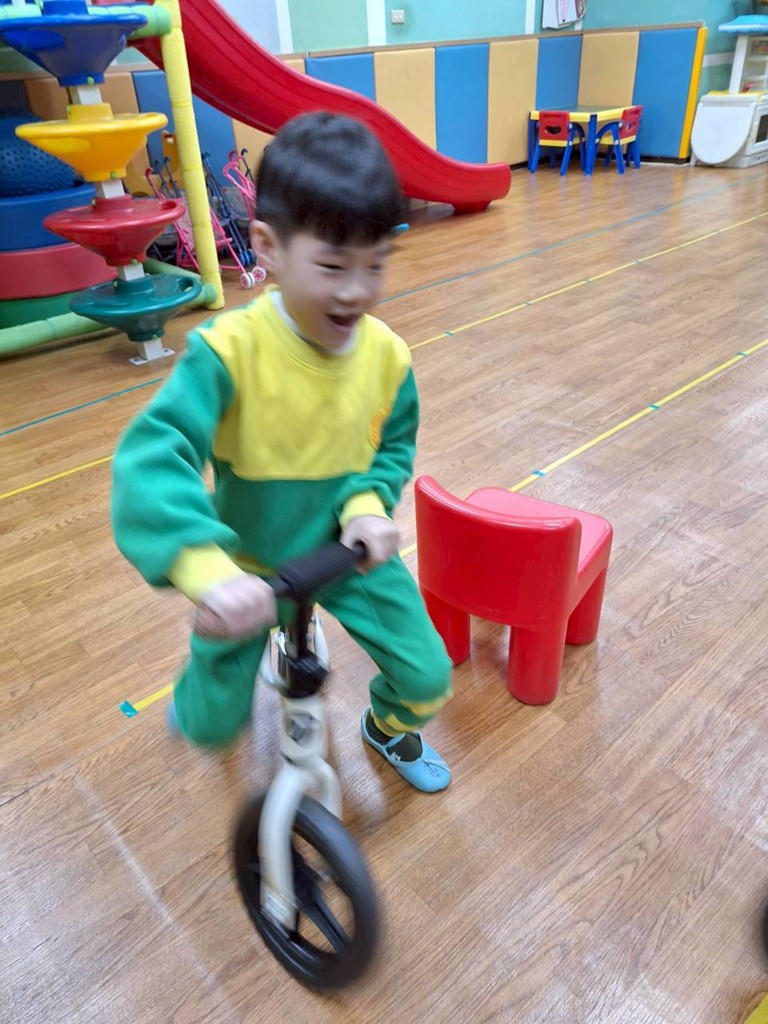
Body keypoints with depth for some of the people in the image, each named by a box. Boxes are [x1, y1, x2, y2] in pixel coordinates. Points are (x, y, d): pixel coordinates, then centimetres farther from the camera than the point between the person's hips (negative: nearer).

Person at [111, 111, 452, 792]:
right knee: (211, 726, 7)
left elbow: (394, 446, 0)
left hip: (349, 552, 3)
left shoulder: (387, 355, -15)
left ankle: (390, 728, 39)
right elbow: (151, 457, -38)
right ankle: (201, 677, 47)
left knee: (429, 679, 1)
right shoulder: (229, 351, -28)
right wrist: (208, 570, -54)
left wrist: (369, 504, -22)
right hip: (249, 565, -2)